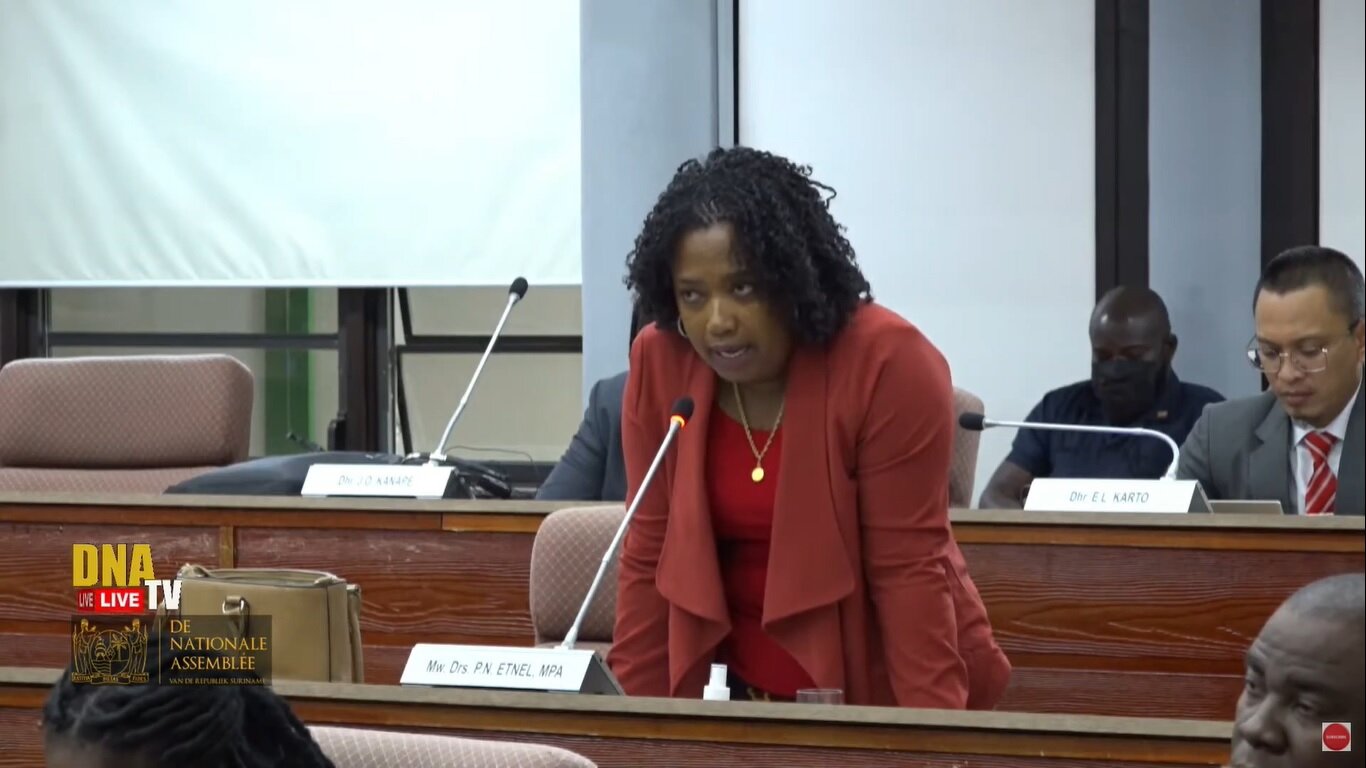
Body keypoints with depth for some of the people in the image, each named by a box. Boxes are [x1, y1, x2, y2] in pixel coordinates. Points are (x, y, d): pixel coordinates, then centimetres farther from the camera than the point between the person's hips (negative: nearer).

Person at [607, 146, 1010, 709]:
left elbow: (910, 568, -19)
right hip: (746, 694, 4)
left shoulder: (889, 363, -19)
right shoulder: (660, 363, -7)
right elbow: (648, 556, -2)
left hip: (882, 693, -3)